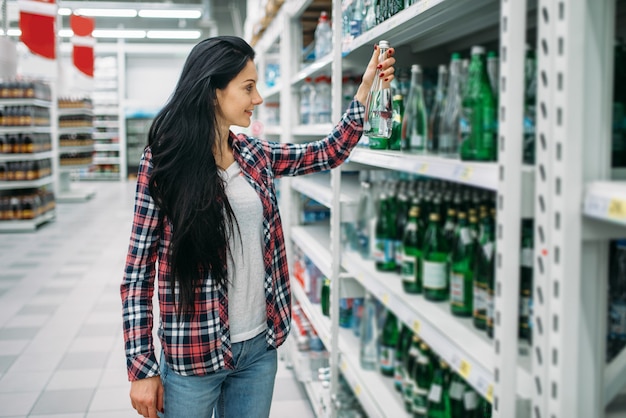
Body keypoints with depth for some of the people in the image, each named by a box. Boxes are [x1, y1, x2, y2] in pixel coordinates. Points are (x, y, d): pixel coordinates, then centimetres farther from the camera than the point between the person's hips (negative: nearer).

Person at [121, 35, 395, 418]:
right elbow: (139, 268, -10)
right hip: (193, 356, -5)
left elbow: (329, 153, 15)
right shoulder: (164, 161, -11)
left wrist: (365, 88, 8)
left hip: (259, 346, 5)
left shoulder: (254, 155, 3)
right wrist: (142, 368, -12)